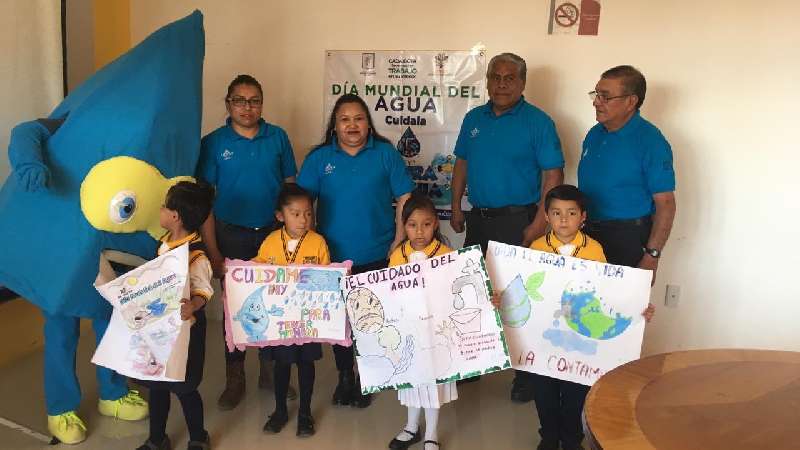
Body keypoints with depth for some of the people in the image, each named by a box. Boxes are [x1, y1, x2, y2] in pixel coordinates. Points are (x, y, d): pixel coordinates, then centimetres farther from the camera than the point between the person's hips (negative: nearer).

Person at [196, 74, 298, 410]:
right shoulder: (213, 143, -4)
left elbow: (290, 186, 6)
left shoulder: (278, 137, 0)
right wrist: (213, 252, -8)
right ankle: (234, 379, 24)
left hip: (273, 232, 2)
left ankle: (271, 372, 29)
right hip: (232, 235, -1)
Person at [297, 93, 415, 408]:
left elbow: (405, 199, -1)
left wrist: (398, 243, -6)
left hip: (377, 257, -1)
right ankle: (344, 376, 32)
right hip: (333, 257, 1)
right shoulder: (319, 158, 1)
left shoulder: (386, 154, -2)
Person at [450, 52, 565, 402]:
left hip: (517, 219, -5)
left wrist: (538, 225, -16)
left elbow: (553, 174, -11)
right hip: (478, 217, 6)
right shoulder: (474, 118, 9)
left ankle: (526, 375, 14)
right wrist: (456, 208, 10)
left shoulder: (538, 122, -8)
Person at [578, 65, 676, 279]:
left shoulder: (650, 141, -13)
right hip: (586, 233, 6)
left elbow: (665, 204, -15)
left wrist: (651, 256, -18)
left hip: (628, 238, -6)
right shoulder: (594, 134, 8)